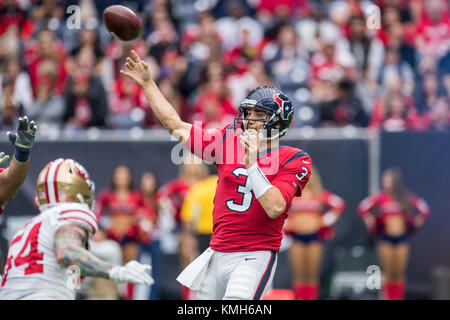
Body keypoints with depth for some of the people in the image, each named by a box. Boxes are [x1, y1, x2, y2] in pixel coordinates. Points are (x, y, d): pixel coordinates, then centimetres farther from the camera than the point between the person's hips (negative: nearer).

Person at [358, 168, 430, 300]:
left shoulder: (407, 197, 1)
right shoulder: (380, 197, -2)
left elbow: (424, 209, 10)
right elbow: (363, 208, 2)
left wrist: (416, 222, 5)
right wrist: (371, 222, 2)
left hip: (402, 239, 1)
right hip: (386, 238, -1)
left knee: (399, 273, -1)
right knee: (388, 273, -3)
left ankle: (399, 298, 2)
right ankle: (388, 298, 0)